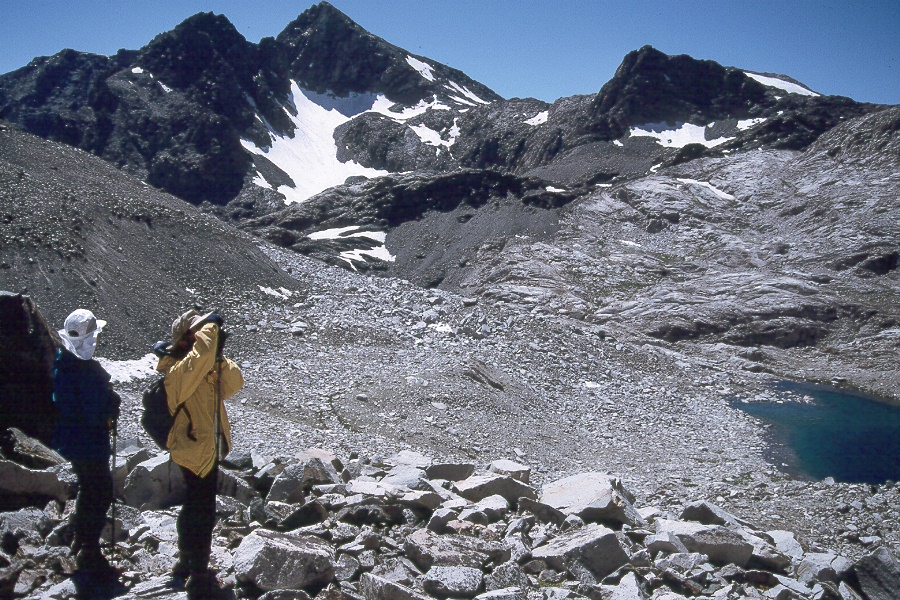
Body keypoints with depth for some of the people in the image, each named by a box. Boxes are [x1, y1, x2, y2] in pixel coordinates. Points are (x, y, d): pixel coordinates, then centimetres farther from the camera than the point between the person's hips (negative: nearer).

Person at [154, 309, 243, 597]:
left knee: (194, 511, 24)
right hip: (197, 452, -10)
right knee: (202, 516, -2)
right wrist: (211, 326, -27)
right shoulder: (178, 370, -21)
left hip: (207, 451, 10)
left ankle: (187, 563, 41)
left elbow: (234, 383, -3)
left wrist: (219, 356, -17)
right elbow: (201, 356, -42)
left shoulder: (207, 369, 7)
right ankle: (199, 578, 9)